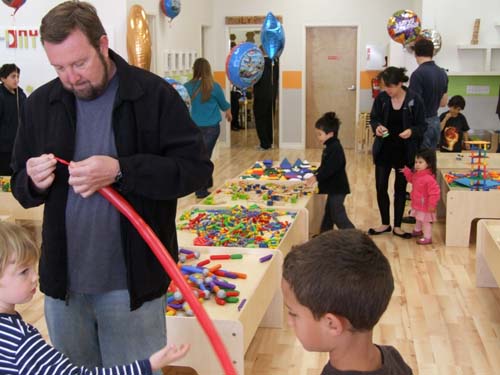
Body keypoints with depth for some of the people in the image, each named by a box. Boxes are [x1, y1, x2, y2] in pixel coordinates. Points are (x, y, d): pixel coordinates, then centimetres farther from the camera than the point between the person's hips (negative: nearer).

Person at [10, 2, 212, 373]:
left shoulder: (154, 94, -9)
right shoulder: (41, 103, 4)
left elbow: (196, 167, -12)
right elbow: (21, 187, 12)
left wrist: (120, 171, -24)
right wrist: (34, 182, -13)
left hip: (132, 281, -4)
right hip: (63, 281, 4)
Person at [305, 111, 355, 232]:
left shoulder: (335, 148, -21)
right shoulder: (330, 147, 10)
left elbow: (329, 169, -28)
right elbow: (324, 166, 16)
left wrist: (316, 178, -23)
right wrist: (315, 175, 6)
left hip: (337, 188, -10)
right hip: (333, 187, 10)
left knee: (338, 215, -5)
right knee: (329, 213, 19)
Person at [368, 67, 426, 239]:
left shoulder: (414, 100, -13)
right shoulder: (381, 98, -6)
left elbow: (422, 126, -6)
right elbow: (373, 119, 6)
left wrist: (411, 131, -26)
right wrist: (377, 127, -16)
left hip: (404, 152, -2)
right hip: (384, 150, 2)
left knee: (400, 188, 10)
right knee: (381, 187, 5)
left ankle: (397, 226, 23)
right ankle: (385, 224, 24)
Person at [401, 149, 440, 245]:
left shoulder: (429, 178, -32)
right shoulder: (417, 174, -3)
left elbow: (434, 193, -29)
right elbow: (412, 179, 21)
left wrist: (432, 205, -26)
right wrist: (407, 172, 7)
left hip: (425, 206, -9)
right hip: (417, 204, 9)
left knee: (426, 221, 5)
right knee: (418, 219, 30)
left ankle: (427, 237, 17)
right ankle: (417, 230, 50)